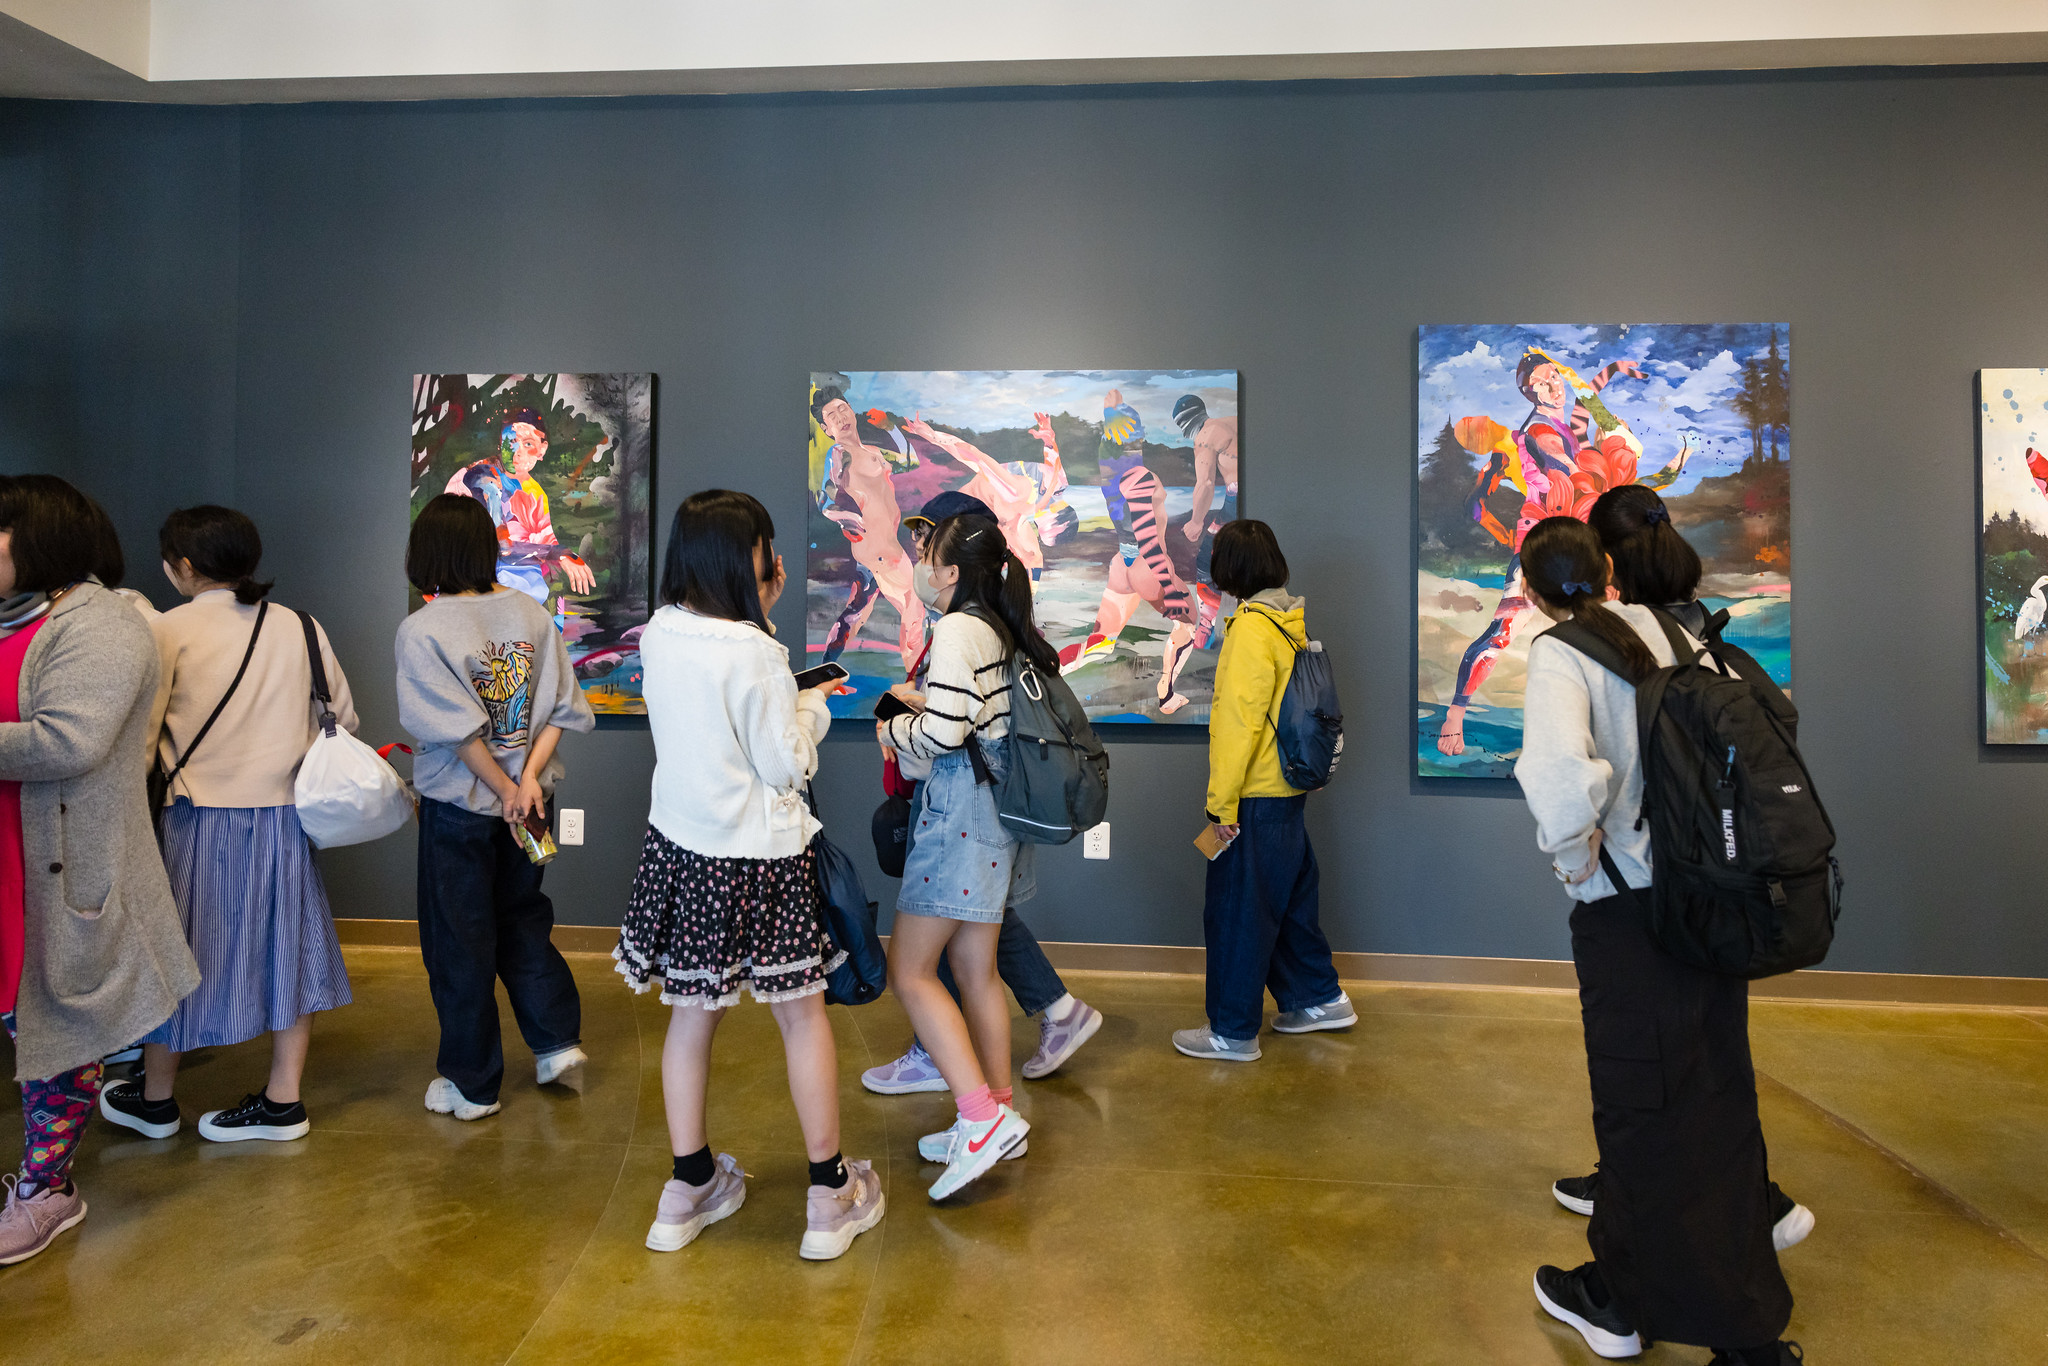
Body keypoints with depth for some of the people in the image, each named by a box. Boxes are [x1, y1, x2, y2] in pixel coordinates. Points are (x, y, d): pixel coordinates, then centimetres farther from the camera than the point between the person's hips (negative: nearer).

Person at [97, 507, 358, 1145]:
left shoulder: (168, 631, -8)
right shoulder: (298, 627, 3)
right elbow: (343, 720, 7)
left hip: (201, 815, -3)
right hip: (284, 814, 3)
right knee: (285, 949, 11)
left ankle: (155, 1099, 31)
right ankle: (282, 1101, 19)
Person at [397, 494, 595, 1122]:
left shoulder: (422, 630, -15)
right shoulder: (529, 613, -2)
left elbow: (460, 728, -19)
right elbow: (559, 706, -7)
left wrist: (506, 790, -11)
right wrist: (529, 776, -12)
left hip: (460, 807, -4)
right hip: (523, 798, 4)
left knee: (460, 945, 9)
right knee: (523, 918, 23)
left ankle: (472, 1084, 21)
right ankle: (557, 1040, 22)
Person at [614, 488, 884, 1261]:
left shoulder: (659, 636, 0)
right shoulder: (752, 654, -19)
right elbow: (788, 766, -15)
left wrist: (760, 615, 9)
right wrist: (813, 704, 3)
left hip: (681, 849, 6)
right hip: (758, 856, -6)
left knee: (692, 1013, 16)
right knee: (803, 1014, 8)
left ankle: (689, 1191, 29)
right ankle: (830, 1198, 19)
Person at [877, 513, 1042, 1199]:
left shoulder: (958, 629, -15)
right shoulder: (995, 627, 13)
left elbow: (943, 732, -22)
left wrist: (893, 732, -3)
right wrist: (920, 699, 20)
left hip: (962, 811, -10)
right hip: (993, 808, 10)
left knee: (908, 971, -2)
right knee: (975, 970, 15)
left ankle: (982, 1116, -3)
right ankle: (998, 1123, 24)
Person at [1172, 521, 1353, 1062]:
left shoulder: (1252, 628, -18)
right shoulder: (1290, 623, 9)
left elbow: (1240, 722, -20)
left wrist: (1223, 803, -15)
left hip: (1256, 798, -9)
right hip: (1288, 790, 9)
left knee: (1235, 913, 2)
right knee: (1289, 900, 22)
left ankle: (1234, 1032, 13)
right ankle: (1320, 998, 34)